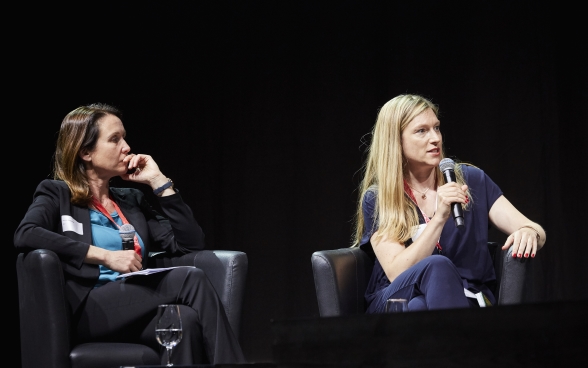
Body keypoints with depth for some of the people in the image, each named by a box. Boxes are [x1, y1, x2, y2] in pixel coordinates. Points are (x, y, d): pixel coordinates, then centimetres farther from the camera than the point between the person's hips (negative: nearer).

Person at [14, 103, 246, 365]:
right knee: (191, 280, -26)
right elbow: (25, 235, -13)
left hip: (135, 310, 5)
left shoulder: (132, 200, 26)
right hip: (88, 312, -5)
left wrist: (158, 181, 13)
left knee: (185, 320, -33)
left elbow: (190, 243, 16)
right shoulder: (57, 194, 10)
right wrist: (106, 256, -17)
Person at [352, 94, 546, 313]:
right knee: (437, 266, -33)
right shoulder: (376, 200, 3)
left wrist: (529, 233, -20)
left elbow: (538, 233, 5)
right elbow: (397, 273, -10)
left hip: (467, 302, 0)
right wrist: (439, 217, -20)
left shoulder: (470, 180, 9)